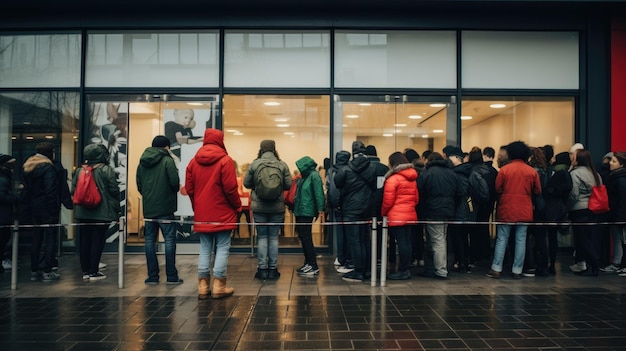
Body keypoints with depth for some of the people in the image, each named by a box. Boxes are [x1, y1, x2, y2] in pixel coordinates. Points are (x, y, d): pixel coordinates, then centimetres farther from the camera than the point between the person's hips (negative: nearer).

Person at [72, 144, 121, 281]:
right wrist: (116, 210, -1)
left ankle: (85, 271, 19)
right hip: (102, 213, -5)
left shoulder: (80, 171, 7)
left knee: (84, 240, 12)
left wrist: (78, 207, 19)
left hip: (83, 213, 5)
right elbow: (114, 191, -11)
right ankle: (93, 272, 3)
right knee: (97, 241, 0)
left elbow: (73, 191, 8)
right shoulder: (107, 170, -9)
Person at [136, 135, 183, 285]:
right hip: (165, 208, -5)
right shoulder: (167, 160, -8)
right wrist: (175, 189, 5)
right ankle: (172, 276, 3)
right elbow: (175, 182, -16)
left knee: (150, 241, 8)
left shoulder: (142, 162, 9)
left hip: (148, 208, 5)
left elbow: (139, 185, 10)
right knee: (169, 240, 1)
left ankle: (152, 276, 11)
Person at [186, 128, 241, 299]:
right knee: (222, 248, 2)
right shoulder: (225, 160, -9)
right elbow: (230, 188, -13)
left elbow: (189, 188, 7)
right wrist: (238, 206, 1)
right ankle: (219, 286, 2)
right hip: (222, 214, -5)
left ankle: (203, 285, 11)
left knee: (205, 249, 10)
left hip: (201, 215, 5)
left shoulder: (194, 161, 6)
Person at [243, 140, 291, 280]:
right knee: (274, 237, 9)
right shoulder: (282, 165, -5)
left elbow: (246, 183, 0)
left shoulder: (254, 164, -6)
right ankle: (273, 269, 13)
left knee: (262, 237, 8)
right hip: (277, 207, 1)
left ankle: (262, 269, 9)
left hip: (259, 207, -1)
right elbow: (288, 185, -2)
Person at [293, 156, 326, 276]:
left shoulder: (314, 175, -10)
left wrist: (320, 209, -25)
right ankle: (308, 263, 20)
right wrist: (295, 207, 12)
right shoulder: (305, 176, 16)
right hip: (300, 211, 9)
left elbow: (318, 192, -18)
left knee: (306, 238, -8)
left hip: (307, 212, -9)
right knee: (303, 237, 12)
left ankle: (314, 266, -5)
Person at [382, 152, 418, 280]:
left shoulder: (393, 179, -11)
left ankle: (403, 271, 1)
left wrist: (383, 213, 1)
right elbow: (416, 198, 16)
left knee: (401, 242, -3)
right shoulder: (413, 178, 12)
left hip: (396, 217, -7)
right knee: (407, 242, 10)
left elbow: (388, 201, -12)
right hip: (410, 215, 7)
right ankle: (407, 269, 15)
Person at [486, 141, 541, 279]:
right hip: (524, 212, 1)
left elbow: (497, 189, -5)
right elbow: (538, 191, 3)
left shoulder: (504, 169, -8)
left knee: (501, 240, 6)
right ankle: (517, 270, 10)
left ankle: (496, 269, 7)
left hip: (506, 211, -1)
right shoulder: (532, 171, -3)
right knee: (521, 240, 7)